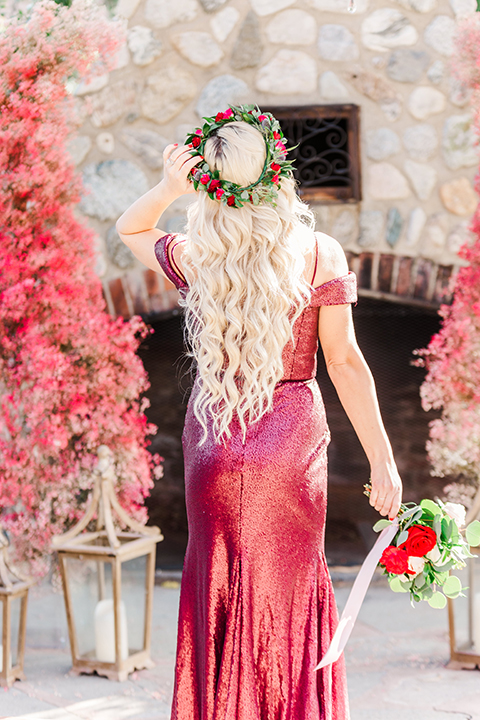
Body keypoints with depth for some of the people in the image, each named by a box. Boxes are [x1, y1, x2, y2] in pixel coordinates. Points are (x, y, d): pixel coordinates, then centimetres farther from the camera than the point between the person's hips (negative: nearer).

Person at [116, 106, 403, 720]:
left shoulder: (193, 258, -7)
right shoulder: (320, 254, -10)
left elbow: (128, 230, 15)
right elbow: (344, 363, -11)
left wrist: (166, 190, -5)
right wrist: (382, 461, -5)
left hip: (214, 440, 1)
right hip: (293, 439, -1)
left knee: (218, 592, 14)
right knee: (292, 588, 13)